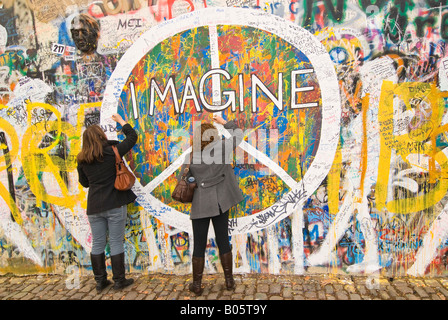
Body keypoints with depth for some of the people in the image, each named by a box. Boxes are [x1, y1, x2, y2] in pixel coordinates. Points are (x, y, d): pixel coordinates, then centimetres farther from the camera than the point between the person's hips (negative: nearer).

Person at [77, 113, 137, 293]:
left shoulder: (82, 160, 4)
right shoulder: (111, 151, -8)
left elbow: (84, 183, 16)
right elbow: (132, 137, 4)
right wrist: (121, 121, 17)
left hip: (94, 207, 4)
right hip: (114, 205, -4)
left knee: (97, 243, 13)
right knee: (116, 243, 5)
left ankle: (100, 281, 22)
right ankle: (119, 281, 14)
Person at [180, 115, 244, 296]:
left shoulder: (190, 157, -7)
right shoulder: (222, 148, -7)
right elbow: (238, 133, 9)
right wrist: (225, 123, 20)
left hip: (200, 205, -1)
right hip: (221, 203, 1)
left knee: (199, 245, 9)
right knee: (223, 241, 14)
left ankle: (197, 284, 21)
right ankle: (229, 280, 25)